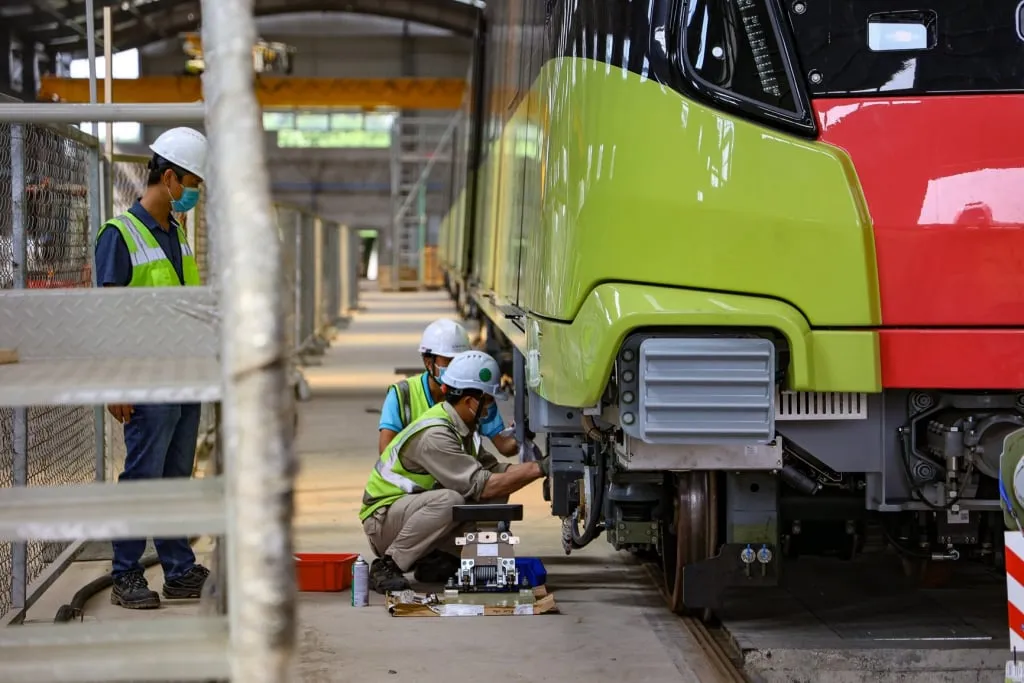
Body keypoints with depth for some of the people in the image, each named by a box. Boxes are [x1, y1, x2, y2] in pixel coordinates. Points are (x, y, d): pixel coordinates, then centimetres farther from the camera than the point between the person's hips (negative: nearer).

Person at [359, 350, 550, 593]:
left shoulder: (460, 427, 4)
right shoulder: (434, 435, -27)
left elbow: (491, 468, 5)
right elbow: (481, 486, -29)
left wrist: (535, 464, -9)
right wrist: (538, 468, -26)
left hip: (415, 507, 9)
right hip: (383, 517, -9)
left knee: (497, 495, -3)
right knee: (449, 500, -38)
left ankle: (435, 559, 0)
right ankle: (386, 566, -21)